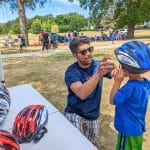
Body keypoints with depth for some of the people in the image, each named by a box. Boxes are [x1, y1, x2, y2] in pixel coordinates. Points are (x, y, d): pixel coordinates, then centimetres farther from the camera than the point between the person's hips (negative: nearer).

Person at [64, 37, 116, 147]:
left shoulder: (97, 64, -7)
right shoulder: (71, 72, -21)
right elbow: (82, 94, -36)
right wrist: (98, 74, -48)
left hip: (93, 116, 4)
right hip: (75, 115, -4)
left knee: (93, 145, 21)